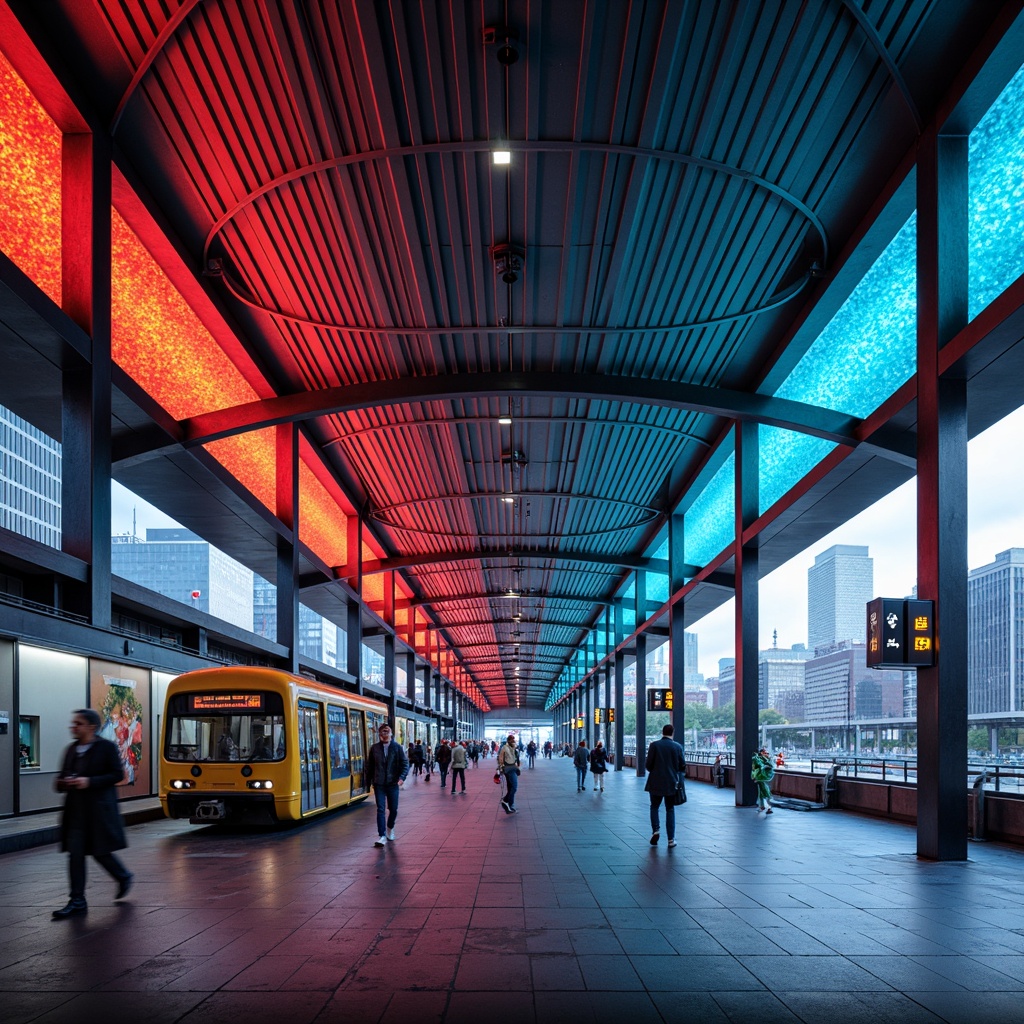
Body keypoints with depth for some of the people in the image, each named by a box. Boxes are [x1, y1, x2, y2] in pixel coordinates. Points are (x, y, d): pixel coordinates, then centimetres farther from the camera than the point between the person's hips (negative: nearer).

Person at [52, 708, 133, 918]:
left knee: (100, 852, 1)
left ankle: (124, 877, 28)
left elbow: (118, 774, -9)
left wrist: (90, 781, -19)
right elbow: (61, 777, 18)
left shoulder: (107, 747, -5)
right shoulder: (71, 750, 12)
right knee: (75, 854, 1)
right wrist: (63, 783, -7)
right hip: (75, 812, 6)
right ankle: (77, 902, 6)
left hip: (99, 811, -5)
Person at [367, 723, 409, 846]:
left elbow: (405, 763, -3)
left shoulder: (397, 747, -1)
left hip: (393, 783, 0)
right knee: (380, 809, -7)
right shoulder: (374, 748, 2)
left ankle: (390, 828, 37)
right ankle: (381, 836, -7)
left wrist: (402, 777, -17)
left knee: (393, 809, 9)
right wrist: (371, 780, 6)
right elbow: (371, 766, 9)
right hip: (379, 784, 0)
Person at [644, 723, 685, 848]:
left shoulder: (654, 745, -7)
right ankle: (671, 839, 7)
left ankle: (656, 830, -3)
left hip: (656, 782, -1)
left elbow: (649, 764, -8)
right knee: (670, 810, 10)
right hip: (671, 783, 1)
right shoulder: (677, 747, -2)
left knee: (654, 807, 17)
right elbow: (682, 766, 1)